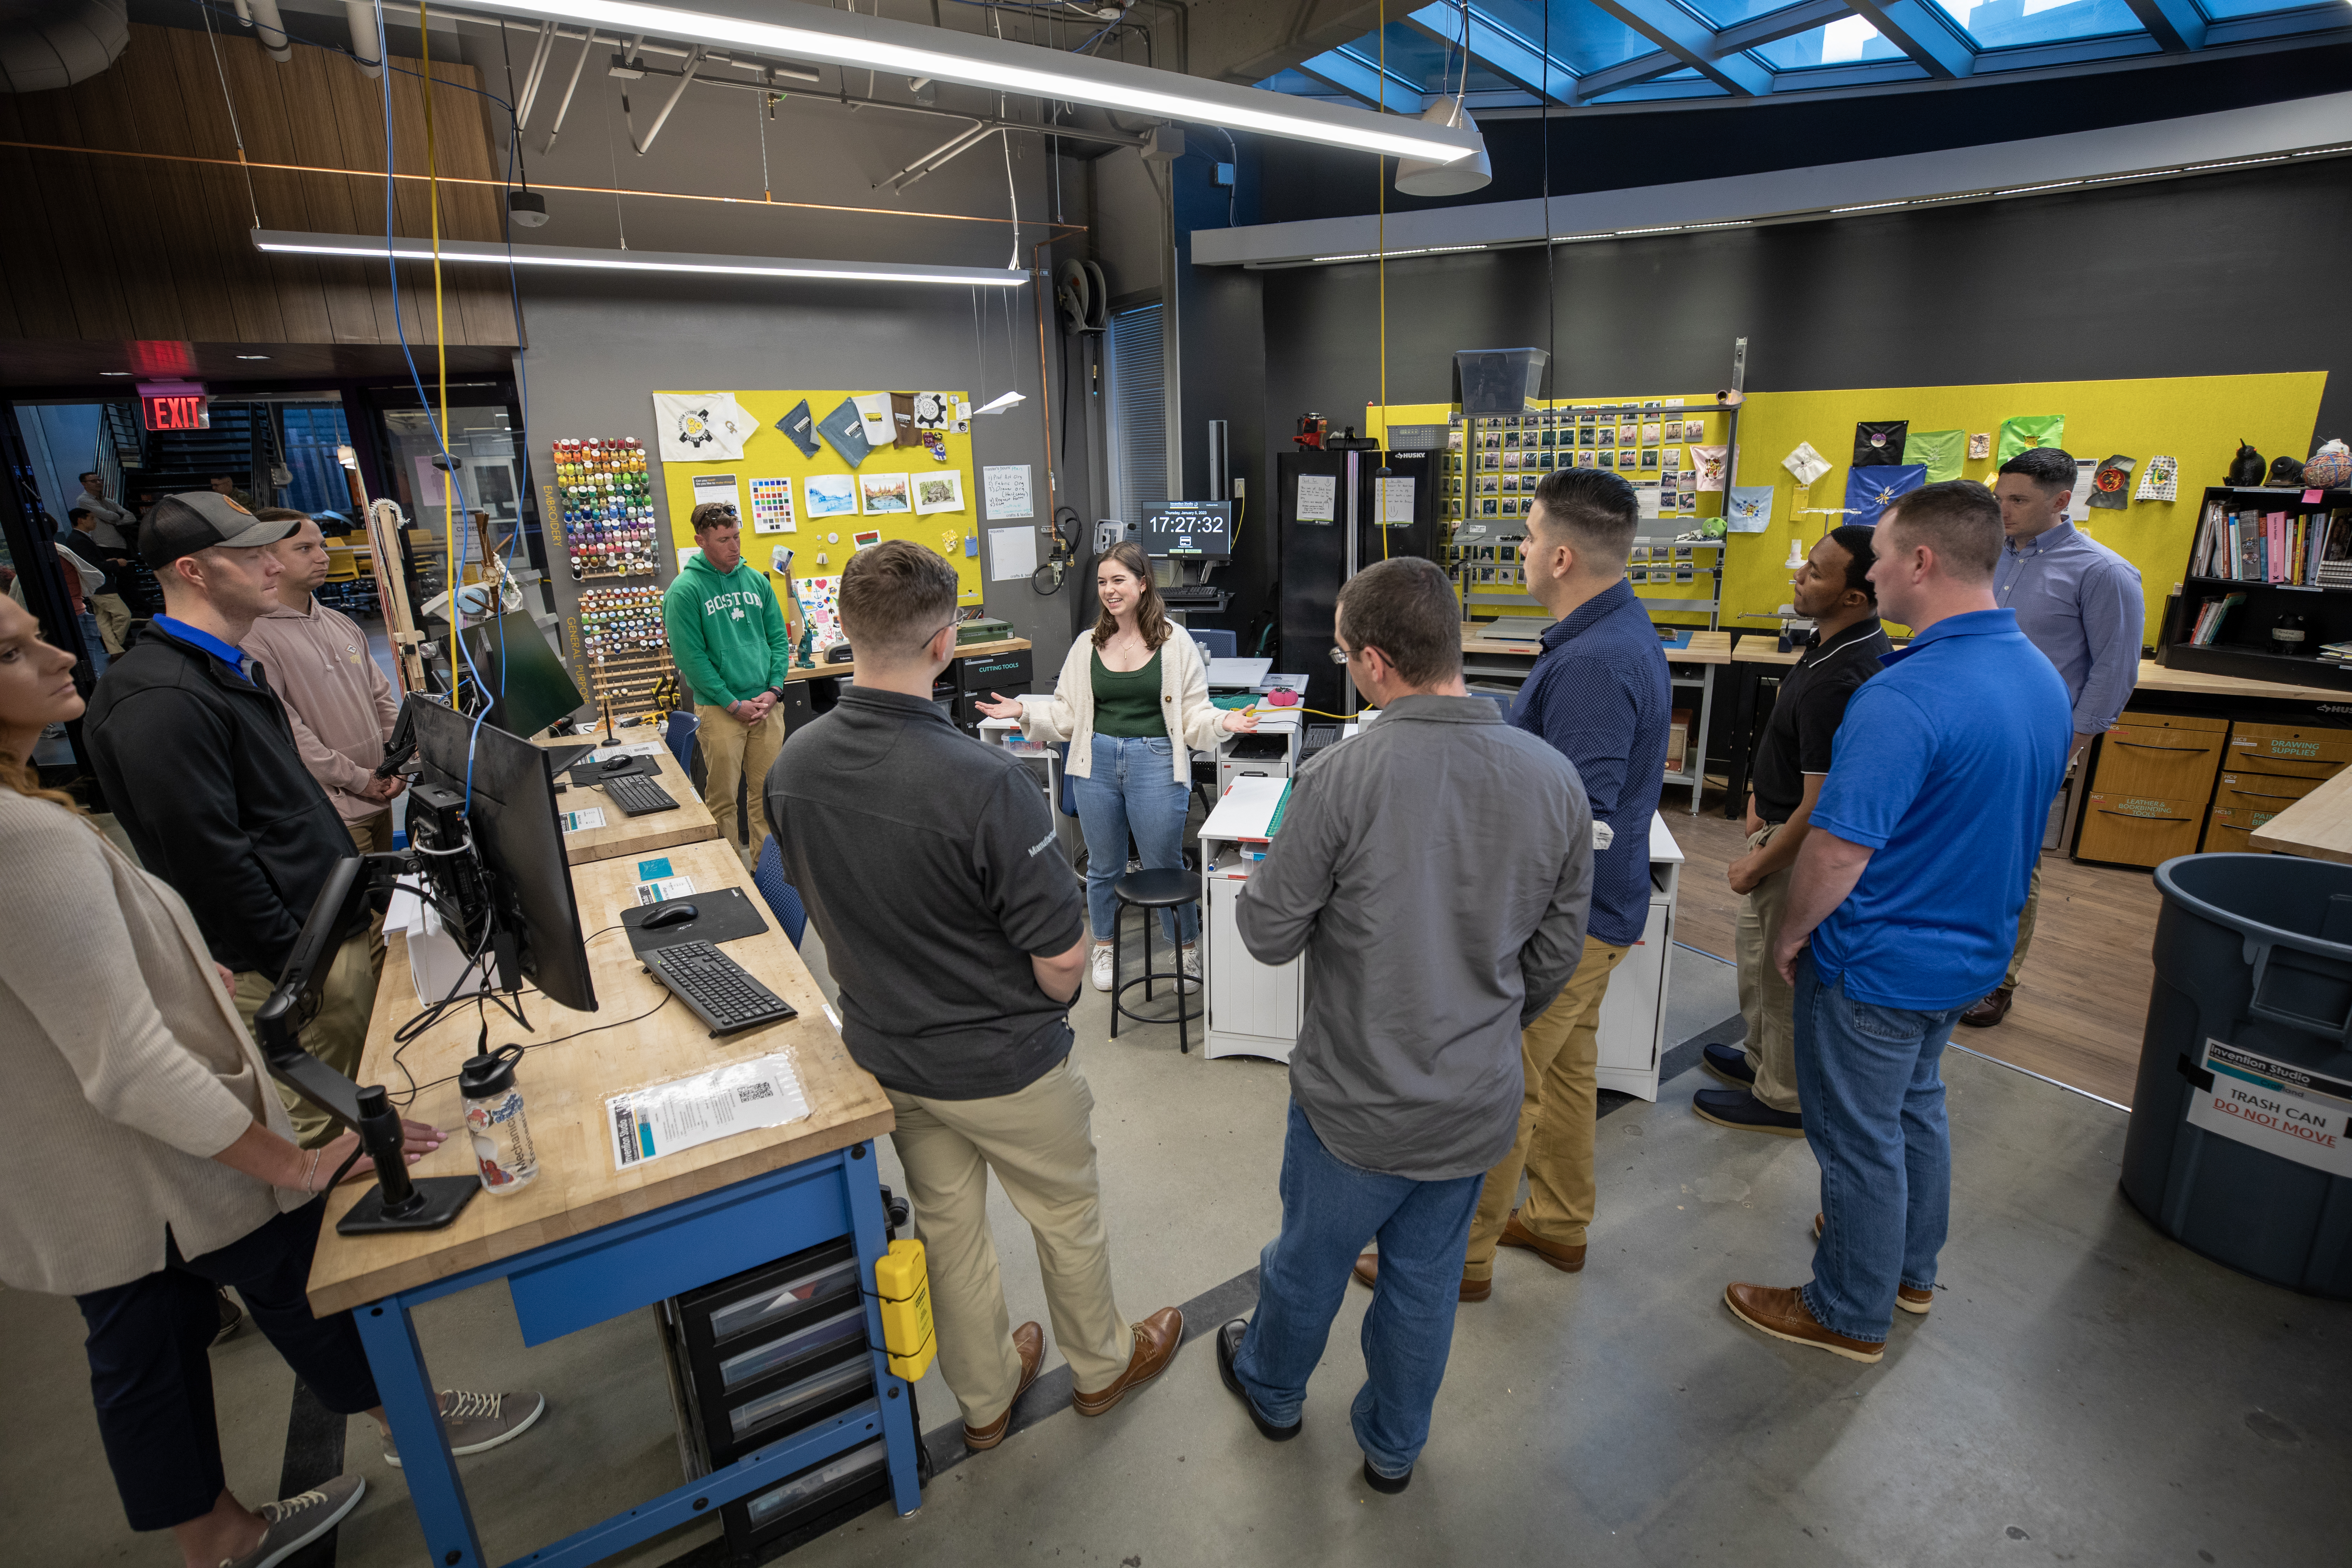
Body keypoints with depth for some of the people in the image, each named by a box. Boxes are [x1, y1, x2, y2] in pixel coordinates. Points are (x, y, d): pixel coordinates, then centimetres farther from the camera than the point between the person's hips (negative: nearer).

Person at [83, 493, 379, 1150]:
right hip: (302, 955, -9)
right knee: (314, 1120, 6)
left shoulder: (232, 669, 12)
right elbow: (211, 861, -23)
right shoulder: (160, 701, -21)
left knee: (356, 1090, 22)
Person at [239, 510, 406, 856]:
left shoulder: (343, 625, 13)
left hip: (380, 800, 7)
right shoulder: (253, 636, -12)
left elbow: (383, 700, 16)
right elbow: (280, 730, -18)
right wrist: (357, 779, -14)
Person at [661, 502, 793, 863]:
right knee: (723, 797, 2)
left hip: (766, 704, 4)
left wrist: (774, 690, -3)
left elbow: (779, 638, 10)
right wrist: (734, 704, -13)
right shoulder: (685, 591, -6)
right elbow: (691, 658, -10)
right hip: (719, 709, -4)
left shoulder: (756, 579, 8)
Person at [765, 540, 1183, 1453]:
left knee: (946, 1226, 25)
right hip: (1002, 1064, -5)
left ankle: (984, 1398, 48)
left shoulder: (794, 765, -12)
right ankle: (1103, 1365, 48)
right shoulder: (985, 783, -33)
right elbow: (1061, 963, -25)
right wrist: (1045, 1005, -2)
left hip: (887, 1052, 6)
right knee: (1067, 1217, 22)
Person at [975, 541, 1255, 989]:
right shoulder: (1088, 645, 7)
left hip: (1156, 762, -3)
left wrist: (1222, 722, -20)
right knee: (1104, 866, 15)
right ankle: (1104, 949, 36)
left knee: (1164, 866, 6)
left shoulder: (1175, 643, -3)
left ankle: (1190, 948, 28)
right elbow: (1067, 714, 9)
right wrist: (1024, 712, -4)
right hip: (1097, 761, 3)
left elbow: (1193, 712, -1)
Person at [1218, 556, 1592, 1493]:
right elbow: (1556, 955, 0)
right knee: (1426, 1283, 25)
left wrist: (1267, 881, 6)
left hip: (1356, 1101, -3)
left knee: (1309, 1259, 24)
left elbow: (1269, 937, -16)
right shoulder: (1555, 780, -11)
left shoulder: (1340, 779, -26)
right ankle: (1393, 1447, 49)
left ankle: (1271, 1388, 53)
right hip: (1478, 1103, 4)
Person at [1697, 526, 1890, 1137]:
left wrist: (1757, 867, -15)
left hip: (1803, 846, -10)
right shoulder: (1855, 645, -1)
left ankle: (1783, 1099, 30)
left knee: (1784, 973, 9)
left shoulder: (1837, 683, -32)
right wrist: (1765, 794, 11)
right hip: (1785, 823, 10)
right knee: (1760, 955, 25)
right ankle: (1763, 1058, 45)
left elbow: (1819, 810, -27)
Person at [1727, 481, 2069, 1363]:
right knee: (1915, 1105, 27)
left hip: (1878, 966, -9)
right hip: (1970, 953, 9)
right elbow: (1996, 820, 12)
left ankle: (1850, 1314, 29)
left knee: (1859, 1138, 9)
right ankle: (1910, 1268, 47)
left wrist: (1789, 936, -13)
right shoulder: (2043, 678, 1)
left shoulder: (1904, 697, -30)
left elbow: (1838, 849, -30)